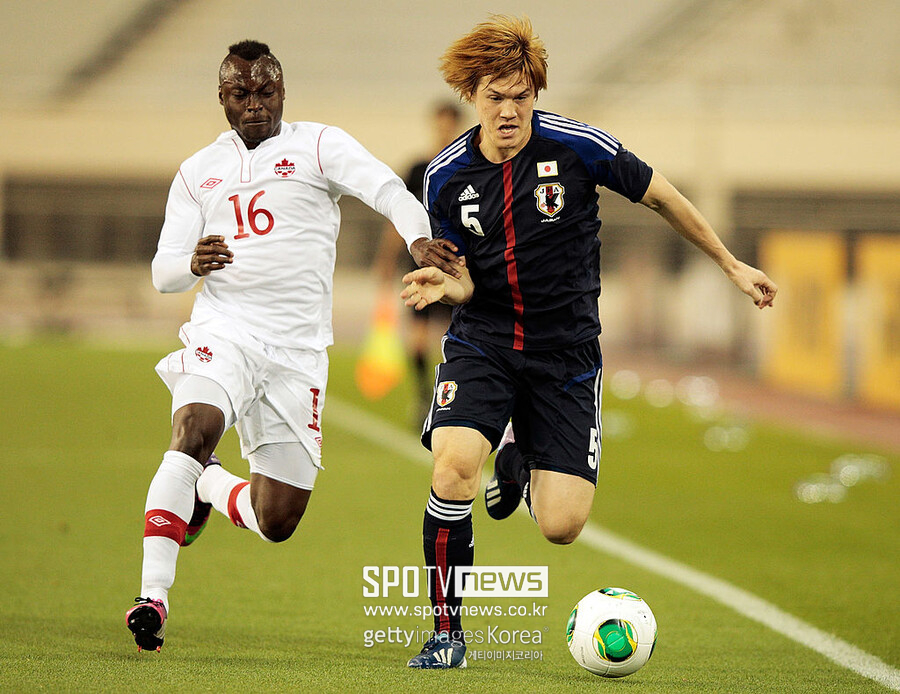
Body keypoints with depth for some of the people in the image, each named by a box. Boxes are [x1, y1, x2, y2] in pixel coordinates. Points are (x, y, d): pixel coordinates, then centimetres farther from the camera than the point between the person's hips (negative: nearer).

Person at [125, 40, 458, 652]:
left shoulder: (318, 146, 5)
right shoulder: (197, 174, 14)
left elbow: (385, 188, -12)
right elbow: (164, 273, 10)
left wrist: (418, 237, -34)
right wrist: (191, 263, -15)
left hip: (297, 351, 0)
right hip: (224, 332, 0)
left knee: (277, 522, -1)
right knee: (195, 428, -32)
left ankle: (207, 487, 32)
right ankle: (153, 596, -31)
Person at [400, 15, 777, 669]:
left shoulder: (577, 146, -11)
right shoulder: (445, 177, -3)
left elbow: (660, 196, 3)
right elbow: (467, 279, 6)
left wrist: (732, 265, 11)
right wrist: (448, 286, -20)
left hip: (566, 352, -1)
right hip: (482, 343, 1)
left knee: (562, 526, -9)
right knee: (454, 466, -27)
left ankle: (522, 463, 31)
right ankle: (447, 635, -9)